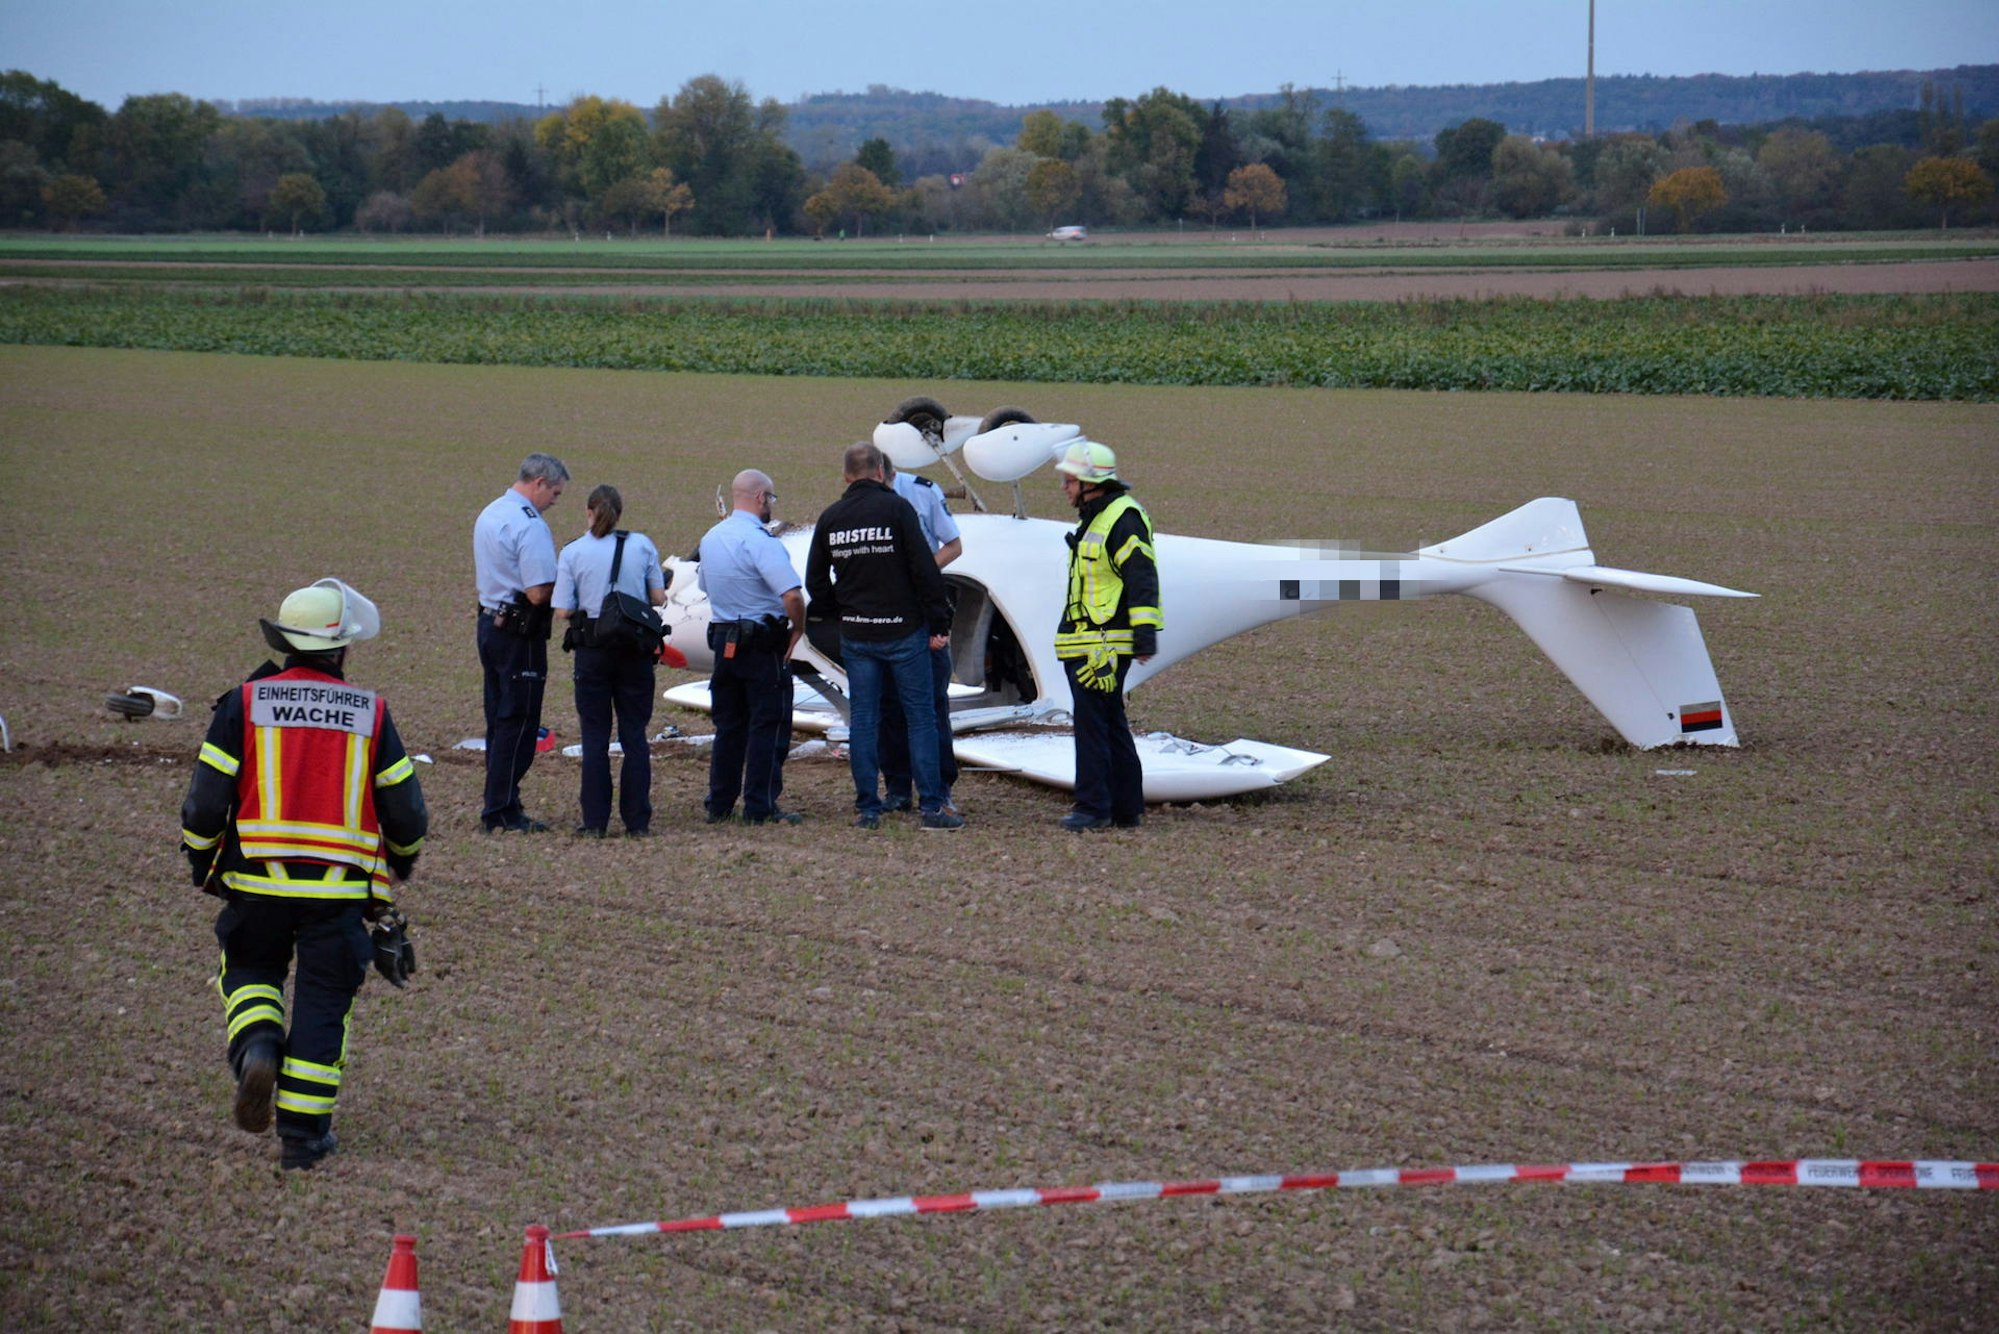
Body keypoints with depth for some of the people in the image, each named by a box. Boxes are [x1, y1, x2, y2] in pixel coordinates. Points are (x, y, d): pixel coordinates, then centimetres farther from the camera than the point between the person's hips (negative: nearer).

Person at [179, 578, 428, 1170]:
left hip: (258, 882, 0)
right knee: (323, 1000, 9)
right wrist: (402, 855, 27)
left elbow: (205, 802, -4)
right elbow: (406, 810, 5)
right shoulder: (370, 714, 0)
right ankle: (302, 1132, 8)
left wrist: (201, 860, 15)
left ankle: (257, 1049, -10)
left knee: (250, 971, 21)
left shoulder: (244, 704, -3)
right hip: (341, 890, 0)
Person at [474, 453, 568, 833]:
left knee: (499, 719, 14)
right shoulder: (529, 526, -18)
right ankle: (502, 814, -4)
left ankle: (496, 809, 18)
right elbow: (538, 592, -23)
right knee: (518, 722, -4)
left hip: (489, 625, 9)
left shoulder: (488, 516, 12)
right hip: (520, 632, -9)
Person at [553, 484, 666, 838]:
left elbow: (563, 610, -7)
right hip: (635, 650, 1)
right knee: (634, 735, 8)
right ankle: (637, 822, 6)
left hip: (592, 649, -1)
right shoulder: (642, 546, -2)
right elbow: (658, 597, 1)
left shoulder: (572, 553, -5)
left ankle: (595, 822, 3)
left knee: (594, 737, 5)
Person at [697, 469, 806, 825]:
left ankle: (719, 805, 16)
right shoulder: (760, 541, -17)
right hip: (762, 645, -8)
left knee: (729, 726, 14)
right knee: (768, 725, 0)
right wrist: (798, 628, -9)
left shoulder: (711, 539, 10)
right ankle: (760, 807, -1)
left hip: (723, 639, 8)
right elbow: (792, 596, -25)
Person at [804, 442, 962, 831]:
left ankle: (867, 809, 8)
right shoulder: (896, 508, -9)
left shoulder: (830, 518, 5)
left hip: (855, 635, 4)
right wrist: (939, 623, -6)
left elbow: (816, 582, 11)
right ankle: (932, 808, -2)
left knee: (862, 720, 8)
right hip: (903, 630, -4)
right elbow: (925, 570, -12)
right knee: (921, 718, 1)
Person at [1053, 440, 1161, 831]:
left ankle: (1094, 807, -9)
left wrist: (1145, 638, -22)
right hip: (1084, 644, 10)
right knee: (1111, 725, 12)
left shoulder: (1123, 519, -12)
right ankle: (1127, 809, 16)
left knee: (1092, 721, -10)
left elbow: (1142, 580, -18)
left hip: (1103, 644, -10)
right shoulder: (1092, 519, 20)